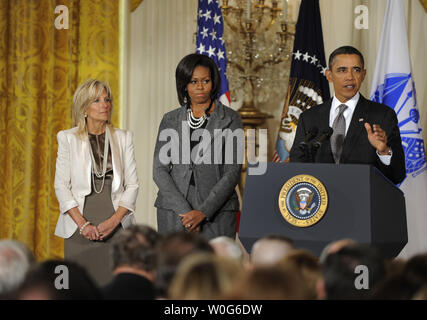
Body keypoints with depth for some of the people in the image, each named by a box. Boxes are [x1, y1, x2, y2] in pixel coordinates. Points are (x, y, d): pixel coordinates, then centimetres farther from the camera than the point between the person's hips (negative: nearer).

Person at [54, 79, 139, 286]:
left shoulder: (123, 138, 10)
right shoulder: (68, 138, 5)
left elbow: (132, 185, 6)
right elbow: (61, 186, 1)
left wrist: (115, 220, -7)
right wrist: (82, 224, -9)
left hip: (116, 226, 1)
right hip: (80, 228, -1)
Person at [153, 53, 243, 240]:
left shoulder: (230, 119, 4)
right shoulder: (170, 120, 10)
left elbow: (233, 172, -2)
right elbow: (159, 170, 5)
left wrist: (203, 212, -12)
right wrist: (185, 211, -9)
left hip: (216, 212, -2)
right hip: (174, 211, 2)